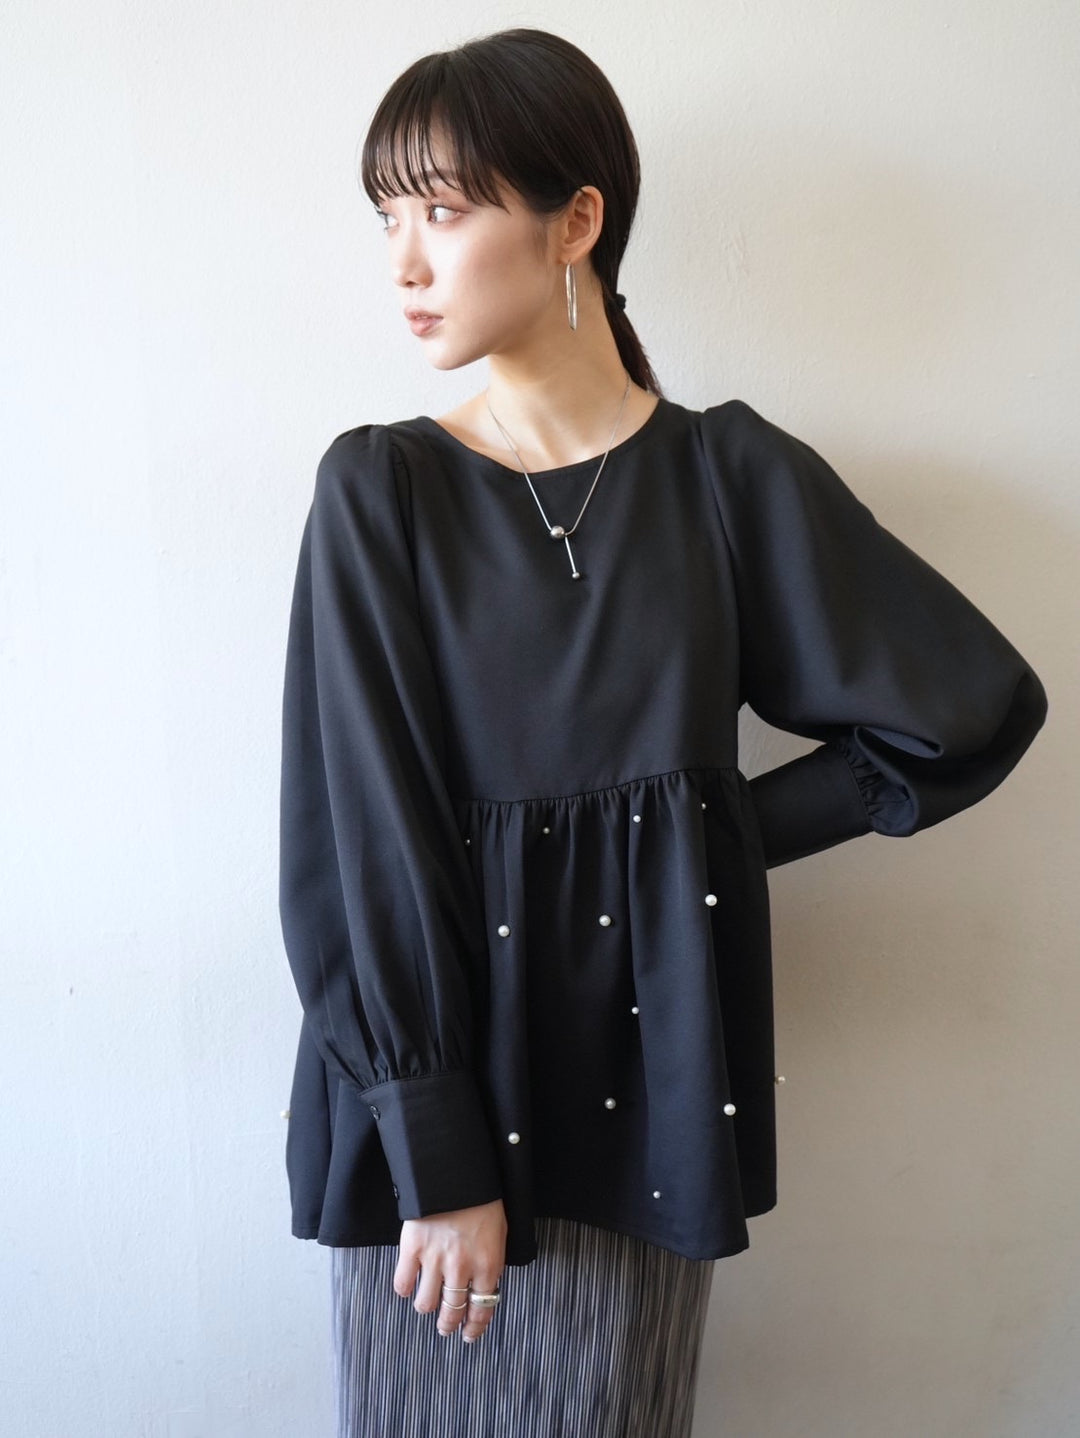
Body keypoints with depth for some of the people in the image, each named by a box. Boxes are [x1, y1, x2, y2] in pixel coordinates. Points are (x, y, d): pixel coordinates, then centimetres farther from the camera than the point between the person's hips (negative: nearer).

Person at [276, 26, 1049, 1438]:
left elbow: (978, 705, 0)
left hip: (645, 1059, 1)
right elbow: (362, 831, -11)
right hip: (433, 1059, 0)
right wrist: (436, 1152, -13)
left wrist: (734, 830, -1)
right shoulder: (378, 490, -6)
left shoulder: (732, 475, -4)